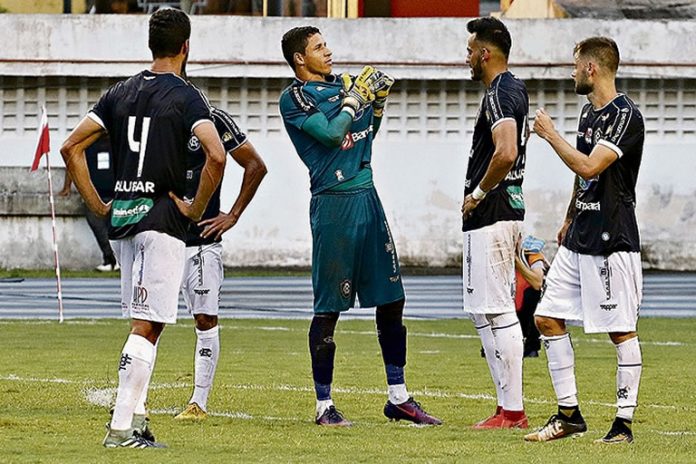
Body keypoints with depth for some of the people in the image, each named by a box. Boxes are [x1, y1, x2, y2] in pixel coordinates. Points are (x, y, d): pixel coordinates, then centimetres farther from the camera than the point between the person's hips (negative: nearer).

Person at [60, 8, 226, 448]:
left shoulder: (121, 93, 10)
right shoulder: (185, 96, -7)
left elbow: (71, 146, 8)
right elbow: (216, 155, -22)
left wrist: (97, 205, 11)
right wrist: (196, 209, -10)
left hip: (121, 216, 6)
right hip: (162, 217, -6)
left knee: (145, 322, 17)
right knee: (146, 325, -6)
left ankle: (135, 416, 14)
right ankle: (121, 426, -12)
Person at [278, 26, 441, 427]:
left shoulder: (343, 84, 16)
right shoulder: (294, 98, -6)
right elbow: (332, 133, -18)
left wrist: (378, 103, 10)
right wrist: (355, 97, -7)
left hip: (367, 197, 8)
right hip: (334, 203, -8)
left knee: (391, 299, 9)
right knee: (329, 307, -3)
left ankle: (399, 398, 17)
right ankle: (324, 405, 3)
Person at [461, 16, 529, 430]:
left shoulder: (498, 95, -15)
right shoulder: (516, 90, 17)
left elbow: (506, 153, -30)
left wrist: (478, 193, -16)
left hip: (490, 213, -11)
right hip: (509, 207, 11)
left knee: (495, 311, -9)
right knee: (485, 309, 14)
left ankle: (512, 410, -9)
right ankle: (510, 406, 15)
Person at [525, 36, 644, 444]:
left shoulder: (626, 116, -15)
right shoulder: (590, 112, 14)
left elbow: (589, 166, -24)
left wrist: (551, 134, -13)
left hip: (613, 240, -10)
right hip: (579, 240, 10)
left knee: (621, 331, -4)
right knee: (548, 318, 6)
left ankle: (624, 422, 0)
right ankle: (570, 415, 12)